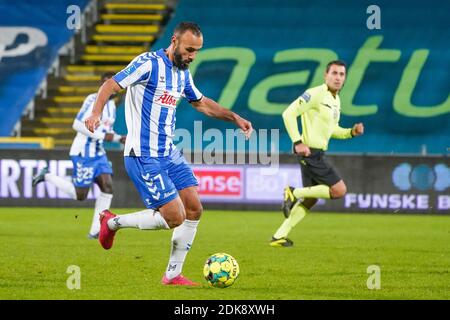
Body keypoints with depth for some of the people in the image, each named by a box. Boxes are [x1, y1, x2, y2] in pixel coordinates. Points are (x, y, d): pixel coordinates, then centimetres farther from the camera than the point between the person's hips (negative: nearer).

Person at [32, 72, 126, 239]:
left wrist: (120, 138, 4)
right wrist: (102, 135, -23)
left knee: (107, 188, -7)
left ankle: (95, 231, -4)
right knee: (80, 195, -4)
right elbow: (77, 124, -22)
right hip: (83, 154, -8)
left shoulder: (111, 104, 12)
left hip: (98, 153, 8)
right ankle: (47, 176, 15)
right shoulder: (93, 100, -16)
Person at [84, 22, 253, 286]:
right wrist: (96, 113, -35)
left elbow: (202, 103, 29)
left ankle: (173, 275, 11)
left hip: (169, 153, 9)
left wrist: (234, 118, 20)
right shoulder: (148, 63, -13)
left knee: (194, 209, 1)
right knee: (175, 217, -13)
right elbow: (111, 86, -18)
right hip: (143, 155, -8)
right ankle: (113, 222, 8)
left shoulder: (183, 74, 12)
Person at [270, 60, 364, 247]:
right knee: (339, 190, -13)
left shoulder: (336, 100, 15)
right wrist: (298, 142, -22)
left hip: (318, 153, 10)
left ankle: (279, 236, 16)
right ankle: (294, 193, -3)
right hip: (310, 152, -10)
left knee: (310, 199, 13)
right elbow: (289, 114, -18)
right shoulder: (315, 94, -14)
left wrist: (351, 132, 8)